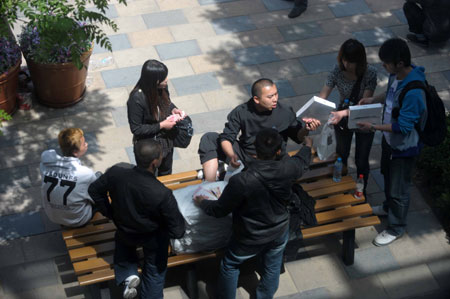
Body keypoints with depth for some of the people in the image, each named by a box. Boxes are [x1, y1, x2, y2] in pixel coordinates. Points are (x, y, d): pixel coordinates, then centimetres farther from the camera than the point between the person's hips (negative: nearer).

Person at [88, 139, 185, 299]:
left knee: (122, 238, 38)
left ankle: (128, 275, 19)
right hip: (153, 239, -3)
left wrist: (109, 213, 6)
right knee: (154, 273, 25)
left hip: (125, 234, 3)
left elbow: (94, 190, -8)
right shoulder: (162, 194, -39)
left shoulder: (117, 171, -29)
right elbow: (177, 231, -29)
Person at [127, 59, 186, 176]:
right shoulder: (137, 99, -34)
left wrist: (173, 109, -13)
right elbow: (136, 129, -26)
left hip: (166, 142, 6)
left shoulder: (162, 88, -16)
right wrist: (161, 125, -25)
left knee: (166, 174, 30)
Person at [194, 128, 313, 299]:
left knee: (230, 266, 24)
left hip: (250, 239, -3)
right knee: (272, 268, 27)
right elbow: (302, 161, 2)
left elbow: (219, 210, -21)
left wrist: (201, 202, 2)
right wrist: (308, 145, 25)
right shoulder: (287, 169, -26)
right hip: (279, 233, 3)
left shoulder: (240, 182, -37)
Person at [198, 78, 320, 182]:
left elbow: (297, 137, 5)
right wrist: (231, 155, -29)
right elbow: (226, 138, -8)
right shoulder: (241, 112, -7)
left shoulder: (285, 113, -8)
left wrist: (306, 129, -19)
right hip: (243, 156, 2)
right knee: (209, 138, -9)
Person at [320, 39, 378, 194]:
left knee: (361, 161, 12)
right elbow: (322, 97, -21)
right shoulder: (337, 71, -21)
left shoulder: (370, 73, -27)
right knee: (341, 157, 22)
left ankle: (361, 193, 39)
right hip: (342, 119, 2)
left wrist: (343, 113, -47)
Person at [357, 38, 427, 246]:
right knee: (387, 175, 31)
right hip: (390, 139, 9)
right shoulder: (397, 75, -12)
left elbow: (403, 127, -31)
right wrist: (373, 100, -2)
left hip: (404, 146, -9)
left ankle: (396, 228, 34)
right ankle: (389, 207, 57)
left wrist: (374, 127, -30)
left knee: (399, 188, 12)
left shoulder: (413, 92, -39)